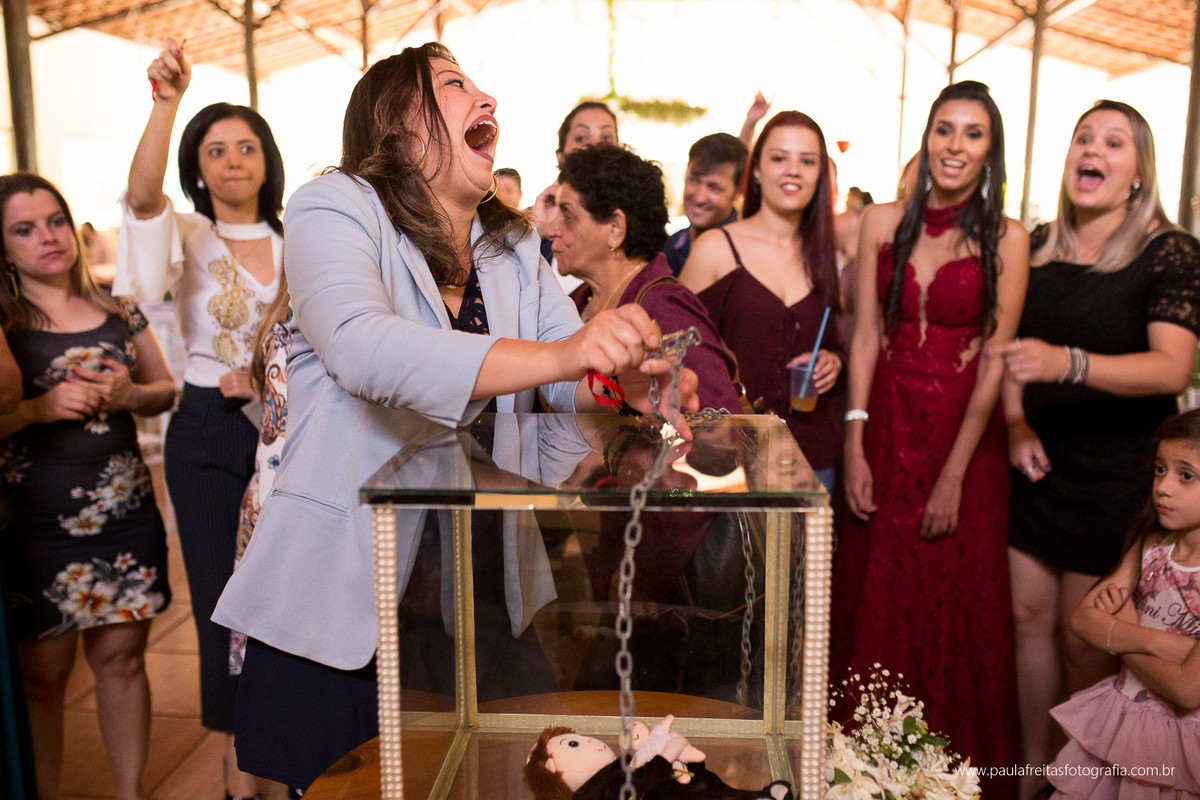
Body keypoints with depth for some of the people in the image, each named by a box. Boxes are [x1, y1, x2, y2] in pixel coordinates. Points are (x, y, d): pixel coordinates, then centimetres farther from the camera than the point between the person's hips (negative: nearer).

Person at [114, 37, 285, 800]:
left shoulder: (297, 244, 7)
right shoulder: (187, 238, 0)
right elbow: (142, 196, -22)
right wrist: (166, 101, -34)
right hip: (209, 431, -1)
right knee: (223, 592, 4)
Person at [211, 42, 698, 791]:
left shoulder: (512, 245, 12)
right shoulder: (334, 208, -8)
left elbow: (576, 376, 3)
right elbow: (363, 347, -29)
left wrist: (627, 380, -21)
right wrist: (559, 354, -38)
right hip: (338, 600, -5)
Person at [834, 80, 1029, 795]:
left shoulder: (1006, 238, -4)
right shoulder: (884, 223, 4)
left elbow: (995, 361, -8)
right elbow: (866, 337, 1)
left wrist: (954, 475, -12)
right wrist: (855, 446, -6)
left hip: (964, 436, -2)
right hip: (886, 431, 2)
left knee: (954, 607, 7)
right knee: (876, 601, 11)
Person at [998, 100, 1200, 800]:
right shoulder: (1037, 245, 6)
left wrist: (1067, 363, -38)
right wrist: (1015, 425, -3)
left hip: (1117, 473, -4)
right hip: (1038, 463, 5)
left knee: (1082, 637, 3)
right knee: (1029, 613, 9)